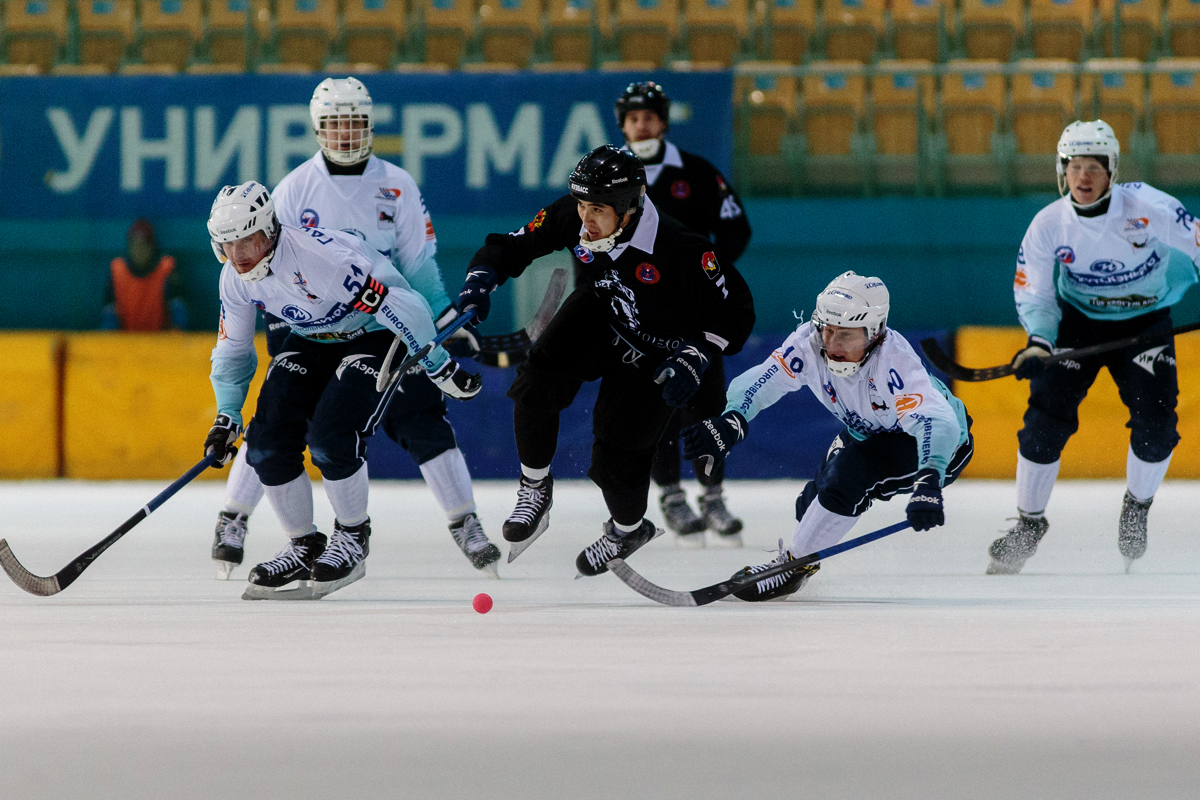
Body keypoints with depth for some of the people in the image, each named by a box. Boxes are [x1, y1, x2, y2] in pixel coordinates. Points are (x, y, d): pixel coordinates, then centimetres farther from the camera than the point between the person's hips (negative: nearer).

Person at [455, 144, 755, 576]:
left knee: (615, 458, -6)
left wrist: (694, 359, -32)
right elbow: (516, 245, -9)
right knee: (536, 384, -20)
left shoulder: (679, 250, -36)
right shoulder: (572, 217, -23)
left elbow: (735, 309, -25)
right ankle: (535, 490, 5)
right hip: (601, 312, 4)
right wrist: (482, 277, -27)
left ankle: (629, 529, 29)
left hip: (655, 354, -4)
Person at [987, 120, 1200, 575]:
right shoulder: (1049, 225, -15)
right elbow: (1033, 293, -6)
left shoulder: (1147, 208, -22)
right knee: (1047, 414, -13)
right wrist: (1039, 341, -23)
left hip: (1144, 324, -1)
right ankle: (1029, 523, 2)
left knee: (1155, 422, -14)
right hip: (1078, 322, 1)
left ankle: (1137, 508, 15)